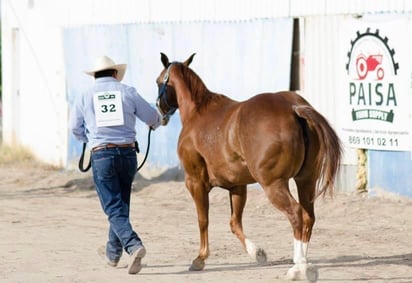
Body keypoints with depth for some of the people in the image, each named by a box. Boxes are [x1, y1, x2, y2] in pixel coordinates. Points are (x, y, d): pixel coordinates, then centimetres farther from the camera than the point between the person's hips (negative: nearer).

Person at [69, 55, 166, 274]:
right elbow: (152, 117, 9)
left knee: (114, 209, -3)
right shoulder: (127, 92, 2)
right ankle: (113, 253, 31)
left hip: (101, 155, -2)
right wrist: (158, 123, 34)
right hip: (127, 152, 2)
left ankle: (133, 245, -26)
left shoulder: (84, 97, 2)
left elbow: (76, 129, 11)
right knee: (122, 204, 19)